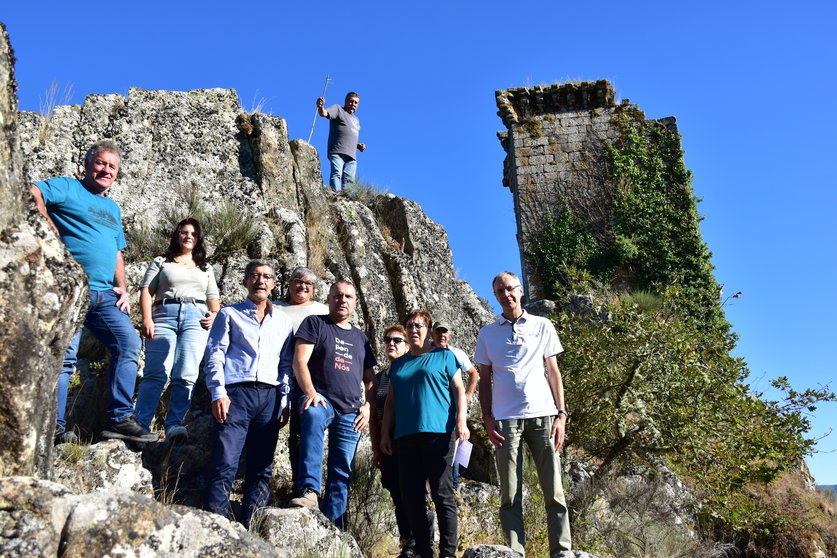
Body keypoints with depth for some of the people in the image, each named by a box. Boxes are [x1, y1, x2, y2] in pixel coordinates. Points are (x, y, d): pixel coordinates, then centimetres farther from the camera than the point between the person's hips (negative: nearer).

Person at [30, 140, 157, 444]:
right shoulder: (67, 188, 6)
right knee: (64, 354, -7)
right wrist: (51, 231, -15)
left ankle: (120, 419, -1)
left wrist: (122, 287, 14)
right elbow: (31, 194, -12)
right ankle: (54, 427, 1)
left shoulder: (113, 209, 26)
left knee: (129, 343, -4)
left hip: (105, 294, 7)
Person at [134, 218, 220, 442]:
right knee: (157, 373, -15)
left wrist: (214, 314, 1)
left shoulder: (206, 268, 29)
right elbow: (147, 291, 10)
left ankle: (174, 425, -16)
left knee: (186, 376, -13)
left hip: (196, 317, 2)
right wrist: (147, 319, -6)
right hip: (165, 315, -1)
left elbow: (213, 297, 24)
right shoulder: (160, 262, 21)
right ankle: (140, 425, -15)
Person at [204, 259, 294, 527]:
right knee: (225, 464, -11)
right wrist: (218, 393, -8)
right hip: (236, 393, -3)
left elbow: (287, 364, 18)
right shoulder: (229, 314, 13)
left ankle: (250, 530, 7)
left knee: (262, 469, 2)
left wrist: (285, 400, 8)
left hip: (270, 397, 3)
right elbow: (214, 355, 5)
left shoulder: (283, 321, 20)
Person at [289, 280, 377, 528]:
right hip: (320, 399, -5)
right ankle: (309, 491, -46)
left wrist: (368, 406, 5)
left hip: (351, 412, 5)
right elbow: (300, 361, -4)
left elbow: (370, 379, 23)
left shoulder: (360, 338, 22)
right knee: (313, 417, -39)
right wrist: (310, 392, -20)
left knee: (341, 472, 0)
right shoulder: (315, 324, 9)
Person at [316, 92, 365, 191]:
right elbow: (324, 113, -7)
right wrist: (320, 107, -30)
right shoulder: (338, 109, 13)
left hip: (351, 156, 6)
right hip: (337, 152, -6)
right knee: (336, 174, -23)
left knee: (348, 179, -6)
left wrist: (358, 146, 16)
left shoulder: (356, 120, 33)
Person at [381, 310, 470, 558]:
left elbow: (459, 389, 3)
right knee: (411, 497, 3)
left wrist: (461, 421, -10)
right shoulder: (398, 364, 21)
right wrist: (385, 433, 13)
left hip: (438, 432, -5)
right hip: (405, 436, 5)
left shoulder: (444, 356, 9)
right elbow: (391, 401, 21)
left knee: (442, 494, -5)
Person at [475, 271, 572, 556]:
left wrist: (561, 414, 1)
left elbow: (553, 372, 11)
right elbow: (484, 380, 12)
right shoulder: (487, 333, 12)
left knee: (554, 491, -2)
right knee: (510, 495, -1)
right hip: (506, 419, 0)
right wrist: (488, 420, 0)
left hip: (542, 415, 0)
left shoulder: (543, 326, 11)